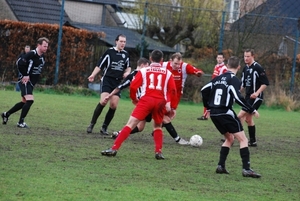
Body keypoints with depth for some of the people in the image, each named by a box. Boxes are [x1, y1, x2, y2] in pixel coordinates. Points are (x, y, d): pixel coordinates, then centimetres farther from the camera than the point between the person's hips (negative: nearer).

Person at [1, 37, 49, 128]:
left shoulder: (42, 57, 9)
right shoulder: (32, 54, -18)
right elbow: (19, 62, -26)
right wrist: (25, 75, -21)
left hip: (31, 82, 9)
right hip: (25, 81, -9)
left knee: (24, 102, 16)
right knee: (30, 100, -19)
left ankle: (6, 114, 32)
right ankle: (21, 122, -11)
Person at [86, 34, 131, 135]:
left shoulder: (125, 54, 11)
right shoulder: (109, 52, -3)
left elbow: (128, 67, 27)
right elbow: (100, 65, -3)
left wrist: (127, 72, 5)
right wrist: (93, 75, -16)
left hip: (118, 82, 5)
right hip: (107, 80, -5)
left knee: (113, 105, -4)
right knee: (103, 101, -20)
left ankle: (104, 127, 8)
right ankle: (92, 124, -9)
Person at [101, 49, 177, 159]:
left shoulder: (144, 71, 12)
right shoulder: (167, 73, 14)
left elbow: (133, 86, 3)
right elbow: (173, 90, 7)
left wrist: (134, 98, 21)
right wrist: (172, 107, 14)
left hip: (146, 100, -2)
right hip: (160, 102, 2)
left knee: (130, 124, -4)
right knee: (157, 126, 25)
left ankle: (114, 148, -14)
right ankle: (159, 152, 12)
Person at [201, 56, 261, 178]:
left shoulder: (218, 78, 13)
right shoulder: (234, 80, -9)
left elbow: (204, 90, 14)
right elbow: (238, 98, -19)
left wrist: (208, 107, 27)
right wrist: (251, 110, -11)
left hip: (214, 114, 7)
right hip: (226, 113, -7)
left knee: (229, 138, 23)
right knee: (243, 139, -3)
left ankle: (221, 166, 13)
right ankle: (246, 169, -15)